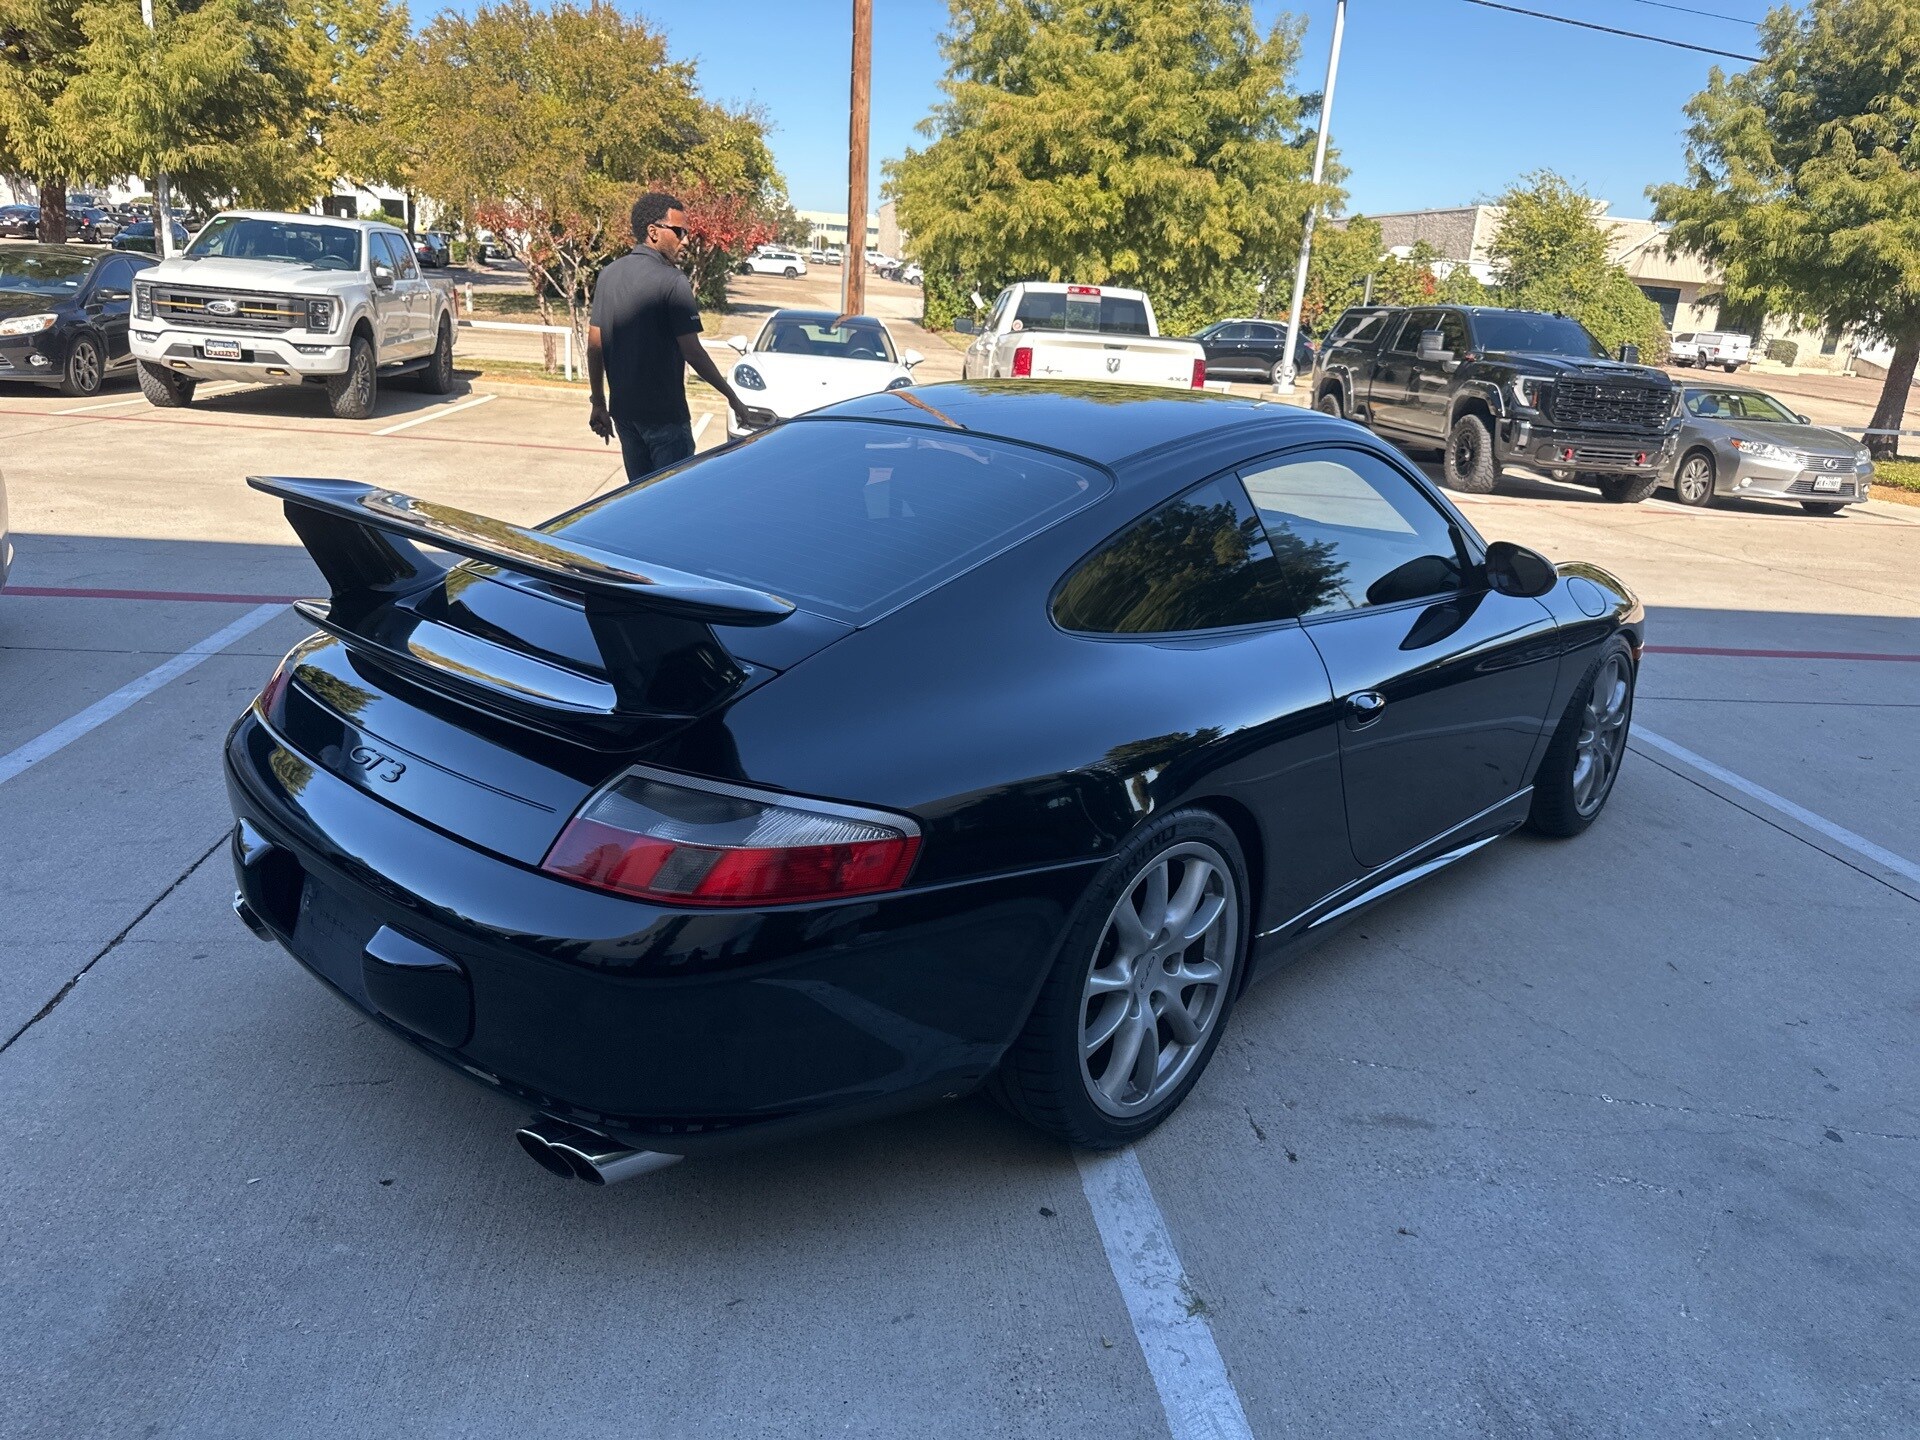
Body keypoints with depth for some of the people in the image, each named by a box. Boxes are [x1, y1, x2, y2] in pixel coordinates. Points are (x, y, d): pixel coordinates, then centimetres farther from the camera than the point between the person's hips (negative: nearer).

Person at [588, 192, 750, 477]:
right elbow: (692, 352, -16)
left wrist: (599, 403, 16)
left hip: (622, 409, 7)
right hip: (664, 412, -7)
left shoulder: (609, 275, 8)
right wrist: (732, 397, -7)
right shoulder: (671, 280, -14)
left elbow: (594, 345, 9)